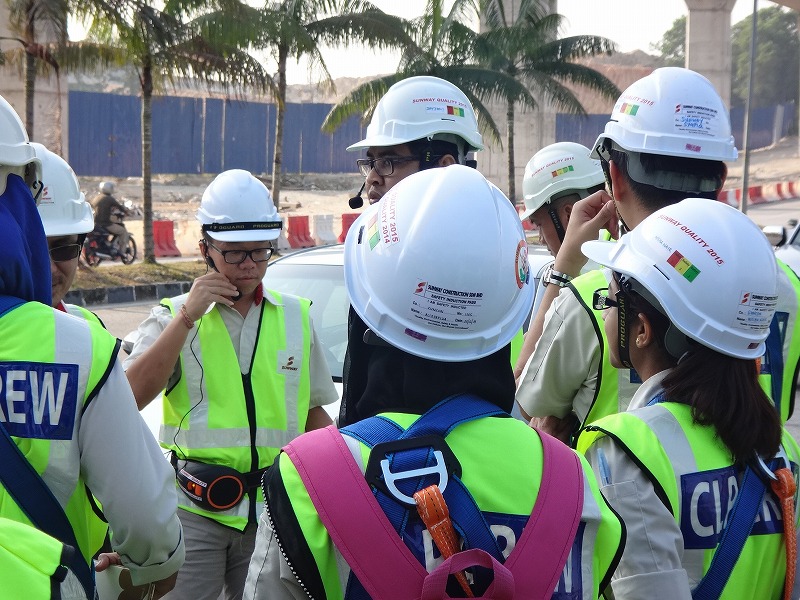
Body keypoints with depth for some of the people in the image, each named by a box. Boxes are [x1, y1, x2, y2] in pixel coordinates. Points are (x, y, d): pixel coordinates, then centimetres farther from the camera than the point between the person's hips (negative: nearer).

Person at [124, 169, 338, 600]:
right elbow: (130, 397, -11)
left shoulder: (296, 317, 11)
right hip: (193, 510, -2)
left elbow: (313, 411, 18)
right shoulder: (172, 317, 4)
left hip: (274, 510, 2)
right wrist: (187, 315, -12)